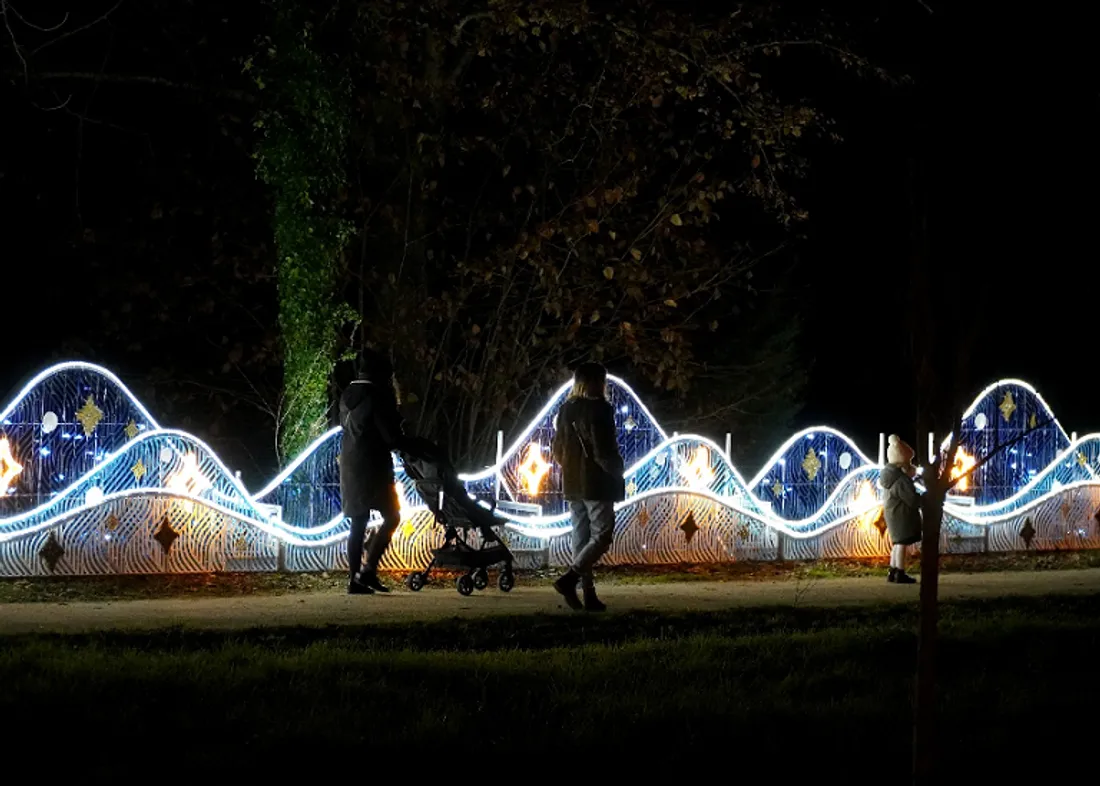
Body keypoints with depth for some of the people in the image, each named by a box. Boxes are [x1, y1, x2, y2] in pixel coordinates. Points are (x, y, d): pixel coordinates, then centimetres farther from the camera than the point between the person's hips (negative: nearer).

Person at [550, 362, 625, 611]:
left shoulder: (566, 410, 9)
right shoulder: (599, 409, -14)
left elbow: (557, 448, 13)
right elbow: (603, 450, -19)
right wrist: (617, 473, -5)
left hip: (573, 484, 8)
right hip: (597, 483, -8)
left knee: (581, 538, 9)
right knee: (602, 536, -3)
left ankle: (588, 595, 8)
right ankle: (568, 579, -17)